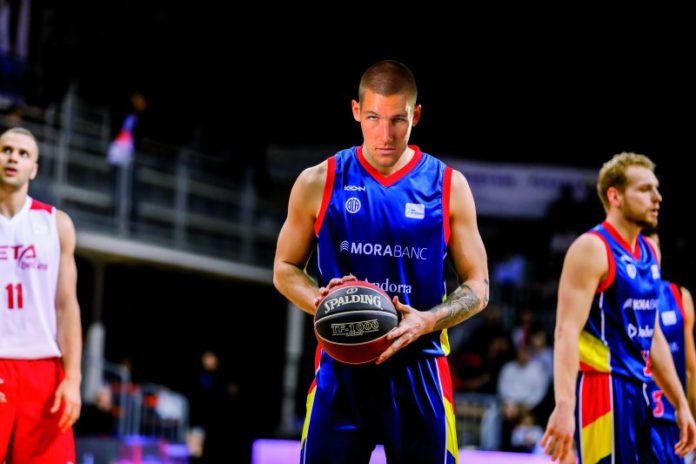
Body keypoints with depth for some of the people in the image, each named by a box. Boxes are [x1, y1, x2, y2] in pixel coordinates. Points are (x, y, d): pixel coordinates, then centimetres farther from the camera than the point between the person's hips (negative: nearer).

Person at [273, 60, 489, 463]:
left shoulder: (448, 186, 2)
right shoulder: (319, 183, 3)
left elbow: (478, 287, 5)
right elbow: (285, 269, 11)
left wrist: (428, 321, -15)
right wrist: (320, 301, -11)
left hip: (418, 368, 0)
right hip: (341, 368, 0)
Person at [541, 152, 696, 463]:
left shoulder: (648, 253, 16)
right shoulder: (593, 248, -10)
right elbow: (567, 332, -19)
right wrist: (564, 406, -29)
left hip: (637, 390, 9)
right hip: (602, 388, -9)